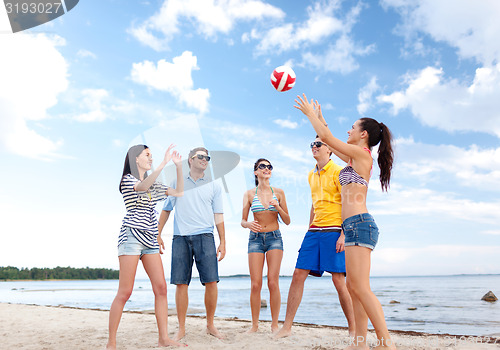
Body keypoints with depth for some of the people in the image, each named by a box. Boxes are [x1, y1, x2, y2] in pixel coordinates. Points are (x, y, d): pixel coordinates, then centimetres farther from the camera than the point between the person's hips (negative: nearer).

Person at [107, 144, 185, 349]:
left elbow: (178, 192, 18)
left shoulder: (153, 184, 20)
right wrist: (163, 163, -29)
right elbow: (142, 187, -23)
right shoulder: (128, 179, 0)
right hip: (131, 236, -7)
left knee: (161, 288, -1)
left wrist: (178, 166, 9)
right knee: (125, 292, -7)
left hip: (150, 240, 7)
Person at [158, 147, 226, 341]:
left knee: (211, 281, -7)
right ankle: (181, 328, 12)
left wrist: (222, 242, 5)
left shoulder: (213, 186, 13)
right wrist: (158, 235, 10)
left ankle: (210, 325, 10)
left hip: (205, 236, 0)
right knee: (181, 283, 0)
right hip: (180, 237, 0)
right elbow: (166, 210, 18)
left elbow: (218, 216, 11)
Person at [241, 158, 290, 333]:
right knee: (256, 284, -3)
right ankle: (255, 324, 11)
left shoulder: (278, 192, 5)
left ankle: (274, 324, 6)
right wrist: (248, 224, -17)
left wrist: (279, 208, -12)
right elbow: (242, 221, 6)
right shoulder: (249, 194, 4)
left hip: (275, 238, 0)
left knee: (273, 282, -7)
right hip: (255, 239, 0)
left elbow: (287, 221, 7)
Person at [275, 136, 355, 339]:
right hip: (314, 231, 6)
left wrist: (344, 234, -17)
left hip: (334, 230, -6)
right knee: (298, 275, 0)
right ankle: (287, 327, 7)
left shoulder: (337, 172, -3)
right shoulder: (311, 175, 18)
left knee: (338, 279, -6)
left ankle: (353, 330, 11)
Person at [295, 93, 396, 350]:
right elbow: (330, 142, 33)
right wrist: (319, 117, 39)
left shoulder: (362, 153, -5)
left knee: (360, 287, -13)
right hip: (356, 226, 10)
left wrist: (310, 113, 10)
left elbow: (326, 137, -3)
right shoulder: (356, 158, 20)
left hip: (359, 224, -10)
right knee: (354, 287, 9)